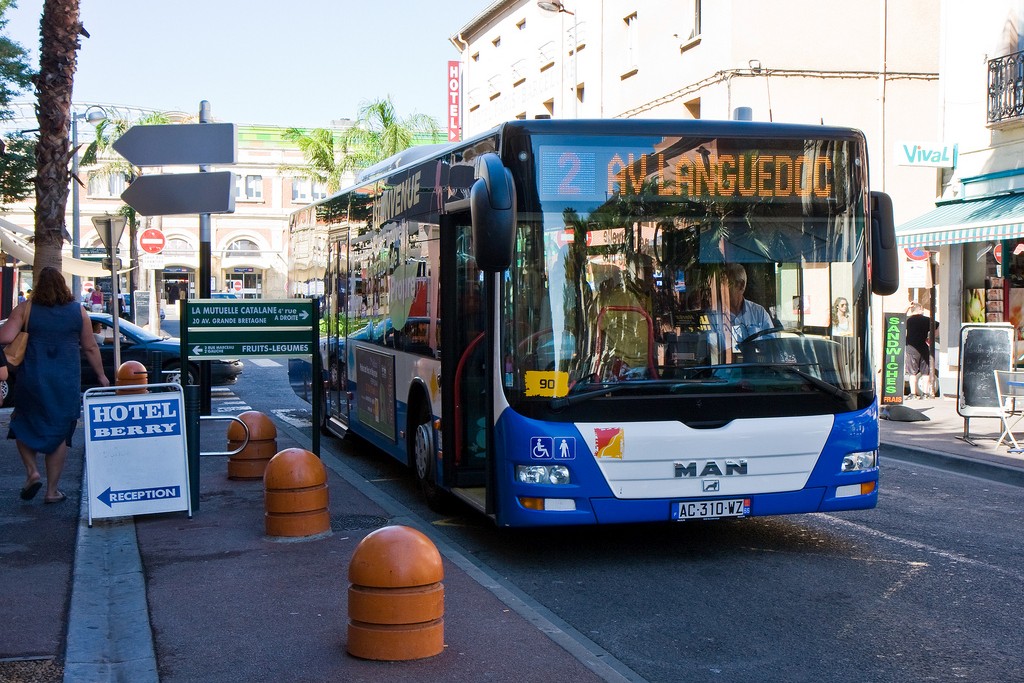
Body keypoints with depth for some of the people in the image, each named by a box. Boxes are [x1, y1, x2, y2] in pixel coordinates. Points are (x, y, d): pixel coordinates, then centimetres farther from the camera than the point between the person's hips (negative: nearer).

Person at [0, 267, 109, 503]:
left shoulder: (24, 310, -3)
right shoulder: (78, 311, 2)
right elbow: (90, 347, 7)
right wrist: (101, 375, 17)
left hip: (32, 380, -1)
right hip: (67, 383, 1)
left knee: (24, 426, 20)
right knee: (59, 433, 9)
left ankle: (32, 472, 4)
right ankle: (52, 490, 12)